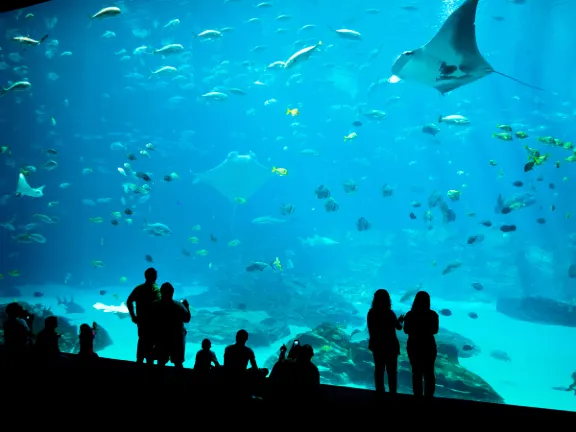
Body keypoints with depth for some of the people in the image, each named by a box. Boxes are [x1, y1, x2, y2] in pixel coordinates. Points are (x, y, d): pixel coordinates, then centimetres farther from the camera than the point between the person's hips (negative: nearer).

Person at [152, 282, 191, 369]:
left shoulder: (155, 306, -12)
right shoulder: (179, 306, -16)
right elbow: (187, 319, -5)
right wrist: (187, 306, 7)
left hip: (160, 338, 2)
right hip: (176, 338, -1)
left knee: (161, 362, 14)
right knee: (178, 363, 8)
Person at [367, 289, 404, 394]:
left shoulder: (371, 313, -6)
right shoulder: (389, 313, -17)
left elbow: (371, 329, 2)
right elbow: (399, 327, -4)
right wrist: (400, 320, 17)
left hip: (377, 345, 4)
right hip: (390, 345, -4)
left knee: (379, 369, 13)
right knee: (391, 370, 7)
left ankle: (380, 391, 20)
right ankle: (392, 392, 9)